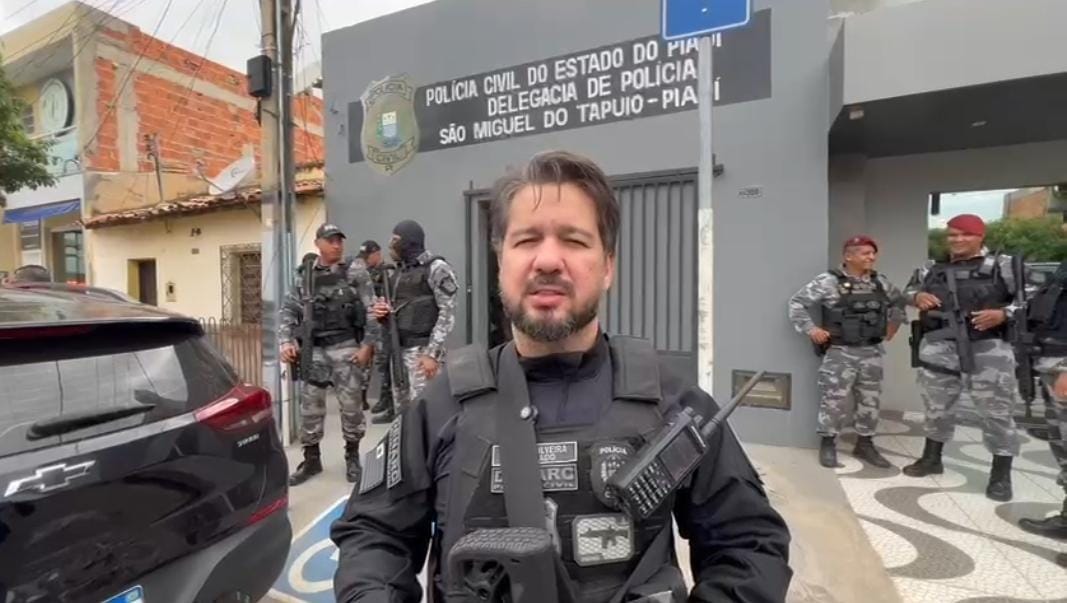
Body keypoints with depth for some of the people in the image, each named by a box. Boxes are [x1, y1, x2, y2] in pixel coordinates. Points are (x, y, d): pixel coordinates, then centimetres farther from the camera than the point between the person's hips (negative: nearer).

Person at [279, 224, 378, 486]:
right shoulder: (303, 276, 8)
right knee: (310, 406, 9)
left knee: (350, 404, 3)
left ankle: (352, 457, 21)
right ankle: (311, 460, 25)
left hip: (345, 348, -3)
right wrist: (286, 341, -4)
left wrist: (367, 345, -10)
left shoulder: (356, 273, -2)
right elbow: (288, 311, 9)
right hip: (313, 350, 3)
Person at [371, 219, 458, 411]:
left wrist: (432, 353, -20)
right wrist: (384, 313, 0)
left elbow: (447, 313, -14)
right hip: (399, 349, 8)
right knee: (402, 410, 14)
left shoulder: (435, 268, -7)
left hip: (422, 349, -8)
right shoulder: (399, 271, 16)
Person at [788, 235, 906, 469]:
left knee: (870, 401, 13)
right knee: (834, 400, -3)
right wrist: (810, 329, -15)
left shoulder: (880, 282, 8)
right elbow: (797, 302, -10)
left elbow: (898, 300, 29)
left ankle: (865, 444, 28)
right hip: (840, 353, -6)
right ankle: (828, 444, 14)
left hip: (872, 353, 6)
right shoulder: (829, 281, -12)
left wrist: (894, 323, 17)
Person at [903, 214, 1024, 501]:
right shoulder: (931, 269, 11)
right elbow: (908, 289, 22)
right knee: (936, 406, 14)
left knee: (996, 410, 3)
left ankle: (1001, 475, 18)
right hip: (938, 349, 3)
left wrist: (1003, 314, -16)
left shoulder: (1003, 266, 3)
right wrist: (917, 296, 0)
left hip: (987, 348, -3)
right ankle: (931, 458, 32)